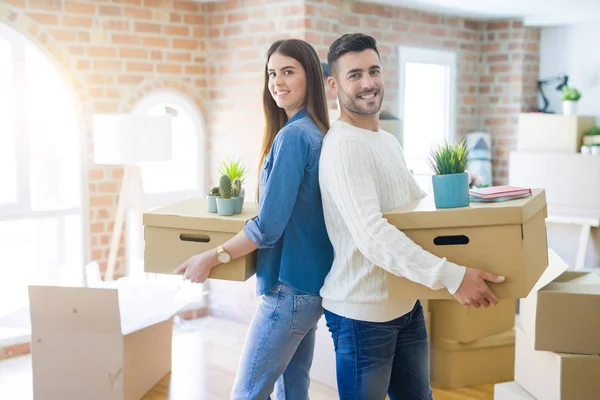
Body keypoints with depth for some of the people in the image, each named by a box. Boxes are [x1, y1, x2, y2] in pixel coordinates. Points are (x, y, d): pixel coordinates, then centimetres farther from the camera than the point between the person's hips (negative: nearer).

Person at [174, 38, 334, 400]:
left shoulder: (292, 135, -18)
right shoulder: (318, 134, 9)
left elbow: (269, 226, -21)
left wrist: (211, 258, -12)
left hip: (290, 290, -9)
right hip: (312, 285, 9)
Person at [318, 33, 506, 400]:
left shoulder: (390, 142, 12)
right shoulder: (343, 146, -19)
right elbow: (372, 235, -29)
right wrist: (451, 276, -33)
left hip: (406, 304, 9)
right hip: (363, 313, -8)